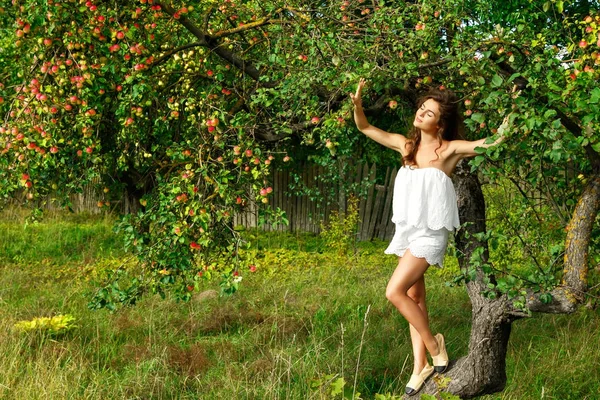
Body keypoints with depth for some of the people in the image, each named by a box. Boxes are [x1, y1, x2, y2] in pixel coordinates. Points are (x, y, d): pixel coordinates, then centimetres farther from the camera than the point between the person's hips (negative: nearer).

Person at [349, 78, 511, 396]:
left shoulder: (449, 150, -10)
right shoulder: (405, 145, 5)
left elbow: (490, 143, -20)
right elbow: (364, 128, 7)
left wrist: (505, 128, -38)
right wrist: (357, 104, -11)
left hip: (430, 234, -6)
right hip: (406, 230, 6)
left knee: (394, 292, -16)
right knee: (414, 299, 9)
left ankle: (433, 345, 4)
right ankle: (421, 366, 16)